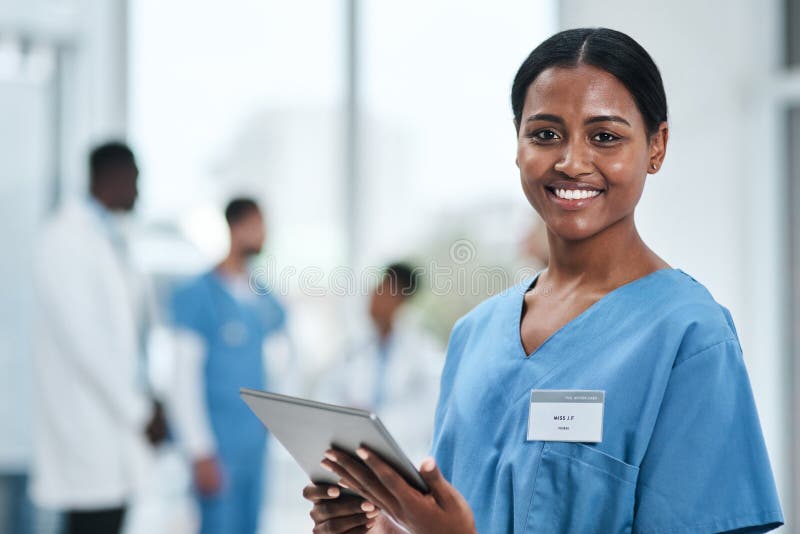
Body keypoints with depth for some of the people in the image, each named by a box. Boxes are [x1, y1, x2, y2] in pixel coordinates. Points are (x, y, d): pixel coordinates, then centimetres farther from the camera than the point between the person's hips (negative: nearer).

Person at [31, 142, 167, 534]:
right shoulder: (66, 239, -12)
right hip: (88, 426, -9)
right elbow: (80, 337, -18)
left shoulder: (111, 239, 17)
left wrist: (146, 405, 9)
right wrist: (138, 410, -14)